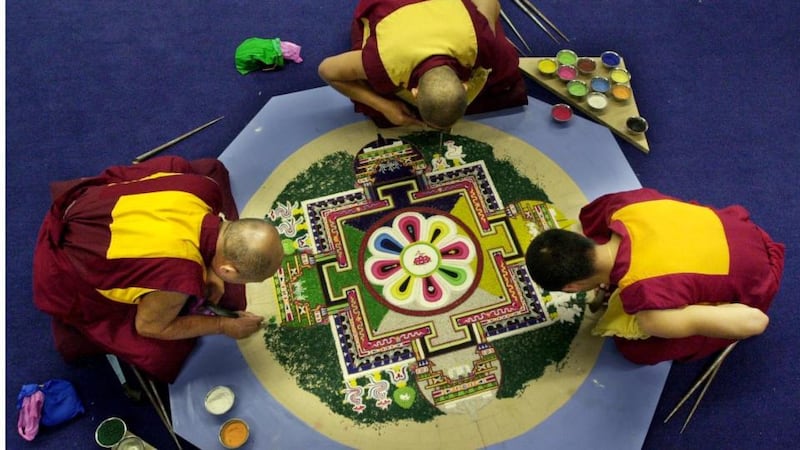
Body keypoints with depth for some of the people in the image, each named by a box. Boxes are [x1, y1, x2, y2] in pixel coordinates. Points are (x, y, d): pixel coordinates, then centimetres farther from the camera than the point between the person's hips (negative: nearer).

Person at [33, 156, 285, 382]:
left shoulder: (203, 185, -25)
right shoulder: (180, 280, -41)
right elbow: (149, 327, -18)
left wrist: (205, 273, -9)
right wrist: (224, 326, -10)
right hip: (67, 274, -6)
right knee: (160, 353, -3)